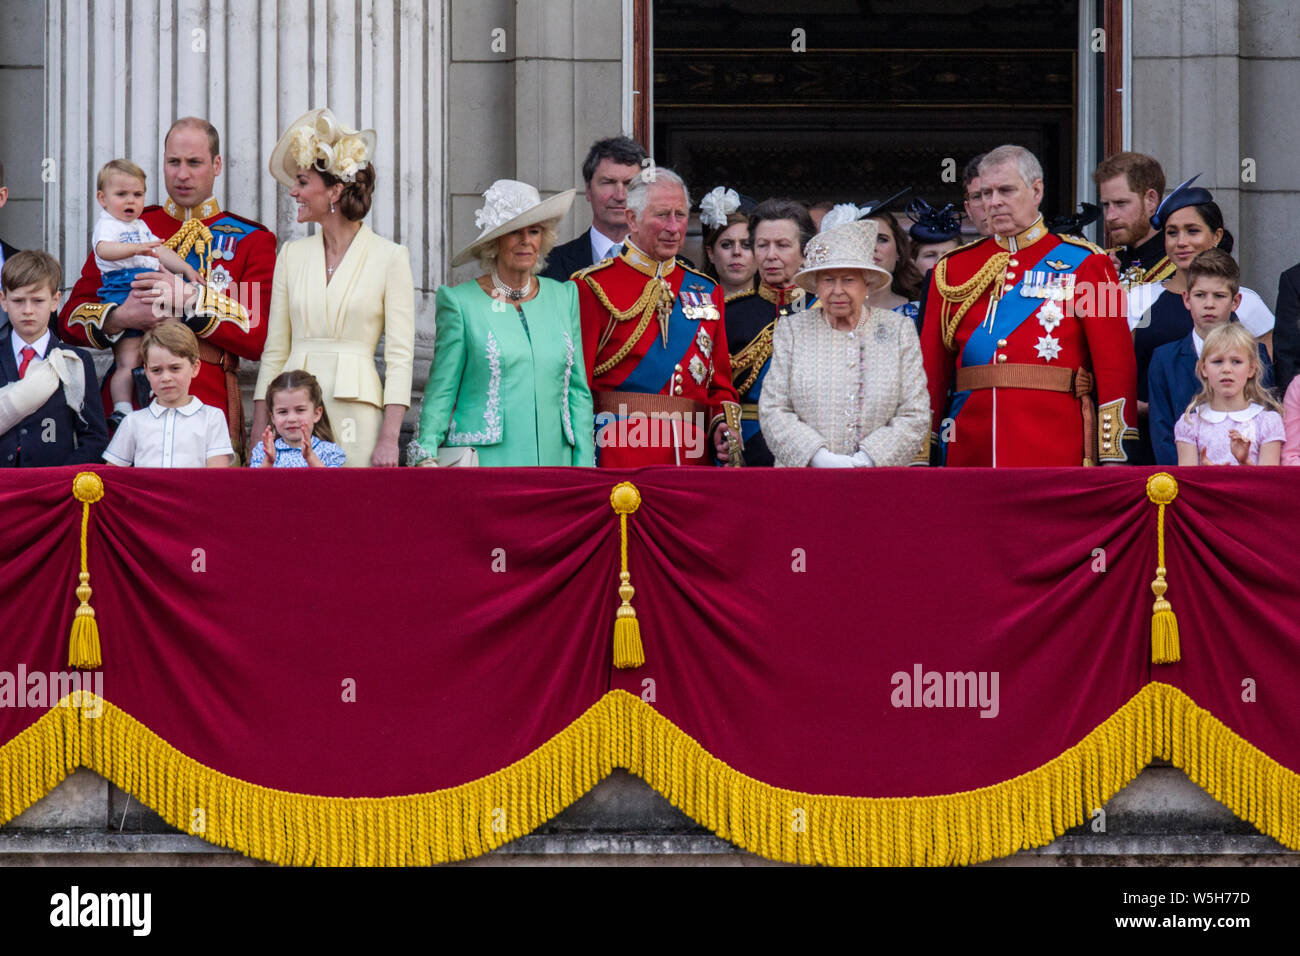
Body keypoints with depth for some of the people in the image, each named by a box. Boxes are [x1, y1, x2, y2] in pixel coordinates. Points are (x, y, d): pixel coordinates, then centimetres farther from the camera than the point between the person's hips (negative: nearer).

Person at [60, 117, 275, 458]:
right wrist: (121, 317, -10)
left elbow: (261, 335, -3)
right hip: (128, 402, 1)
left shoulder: (250, 240, 9)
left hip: (209, 406, -1)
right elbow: (70, 318, 11)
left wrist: (194, 299, -13)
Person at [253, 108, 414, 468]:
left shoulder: (389, 257, 0)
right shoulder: (292, 255, 12)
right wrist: (257, 437, 6)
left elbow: (400, 356, -3)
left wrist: (389, 439, -11)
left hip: (356, 411, -3)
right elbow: (274, 351, 13)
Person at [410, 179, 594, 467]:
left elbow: (578, 391, 15)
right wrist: (426, 456, -9)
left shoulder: (564, 297, 13)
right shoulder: (460, 301, 1)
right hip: (484, 464, -3)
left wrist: (584, 466, 8)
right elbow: (441, 390, 2)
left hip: (552, 459, 3)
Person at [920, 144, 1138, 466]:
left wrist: (1113, 458, -8)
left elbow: (1115, 365, -1)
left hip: (1055, 452, -3)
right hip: (970, 453, 3)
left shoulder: (1083, 264, 4)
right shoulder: (954, 268, 13)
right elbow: (932, 369, 12)